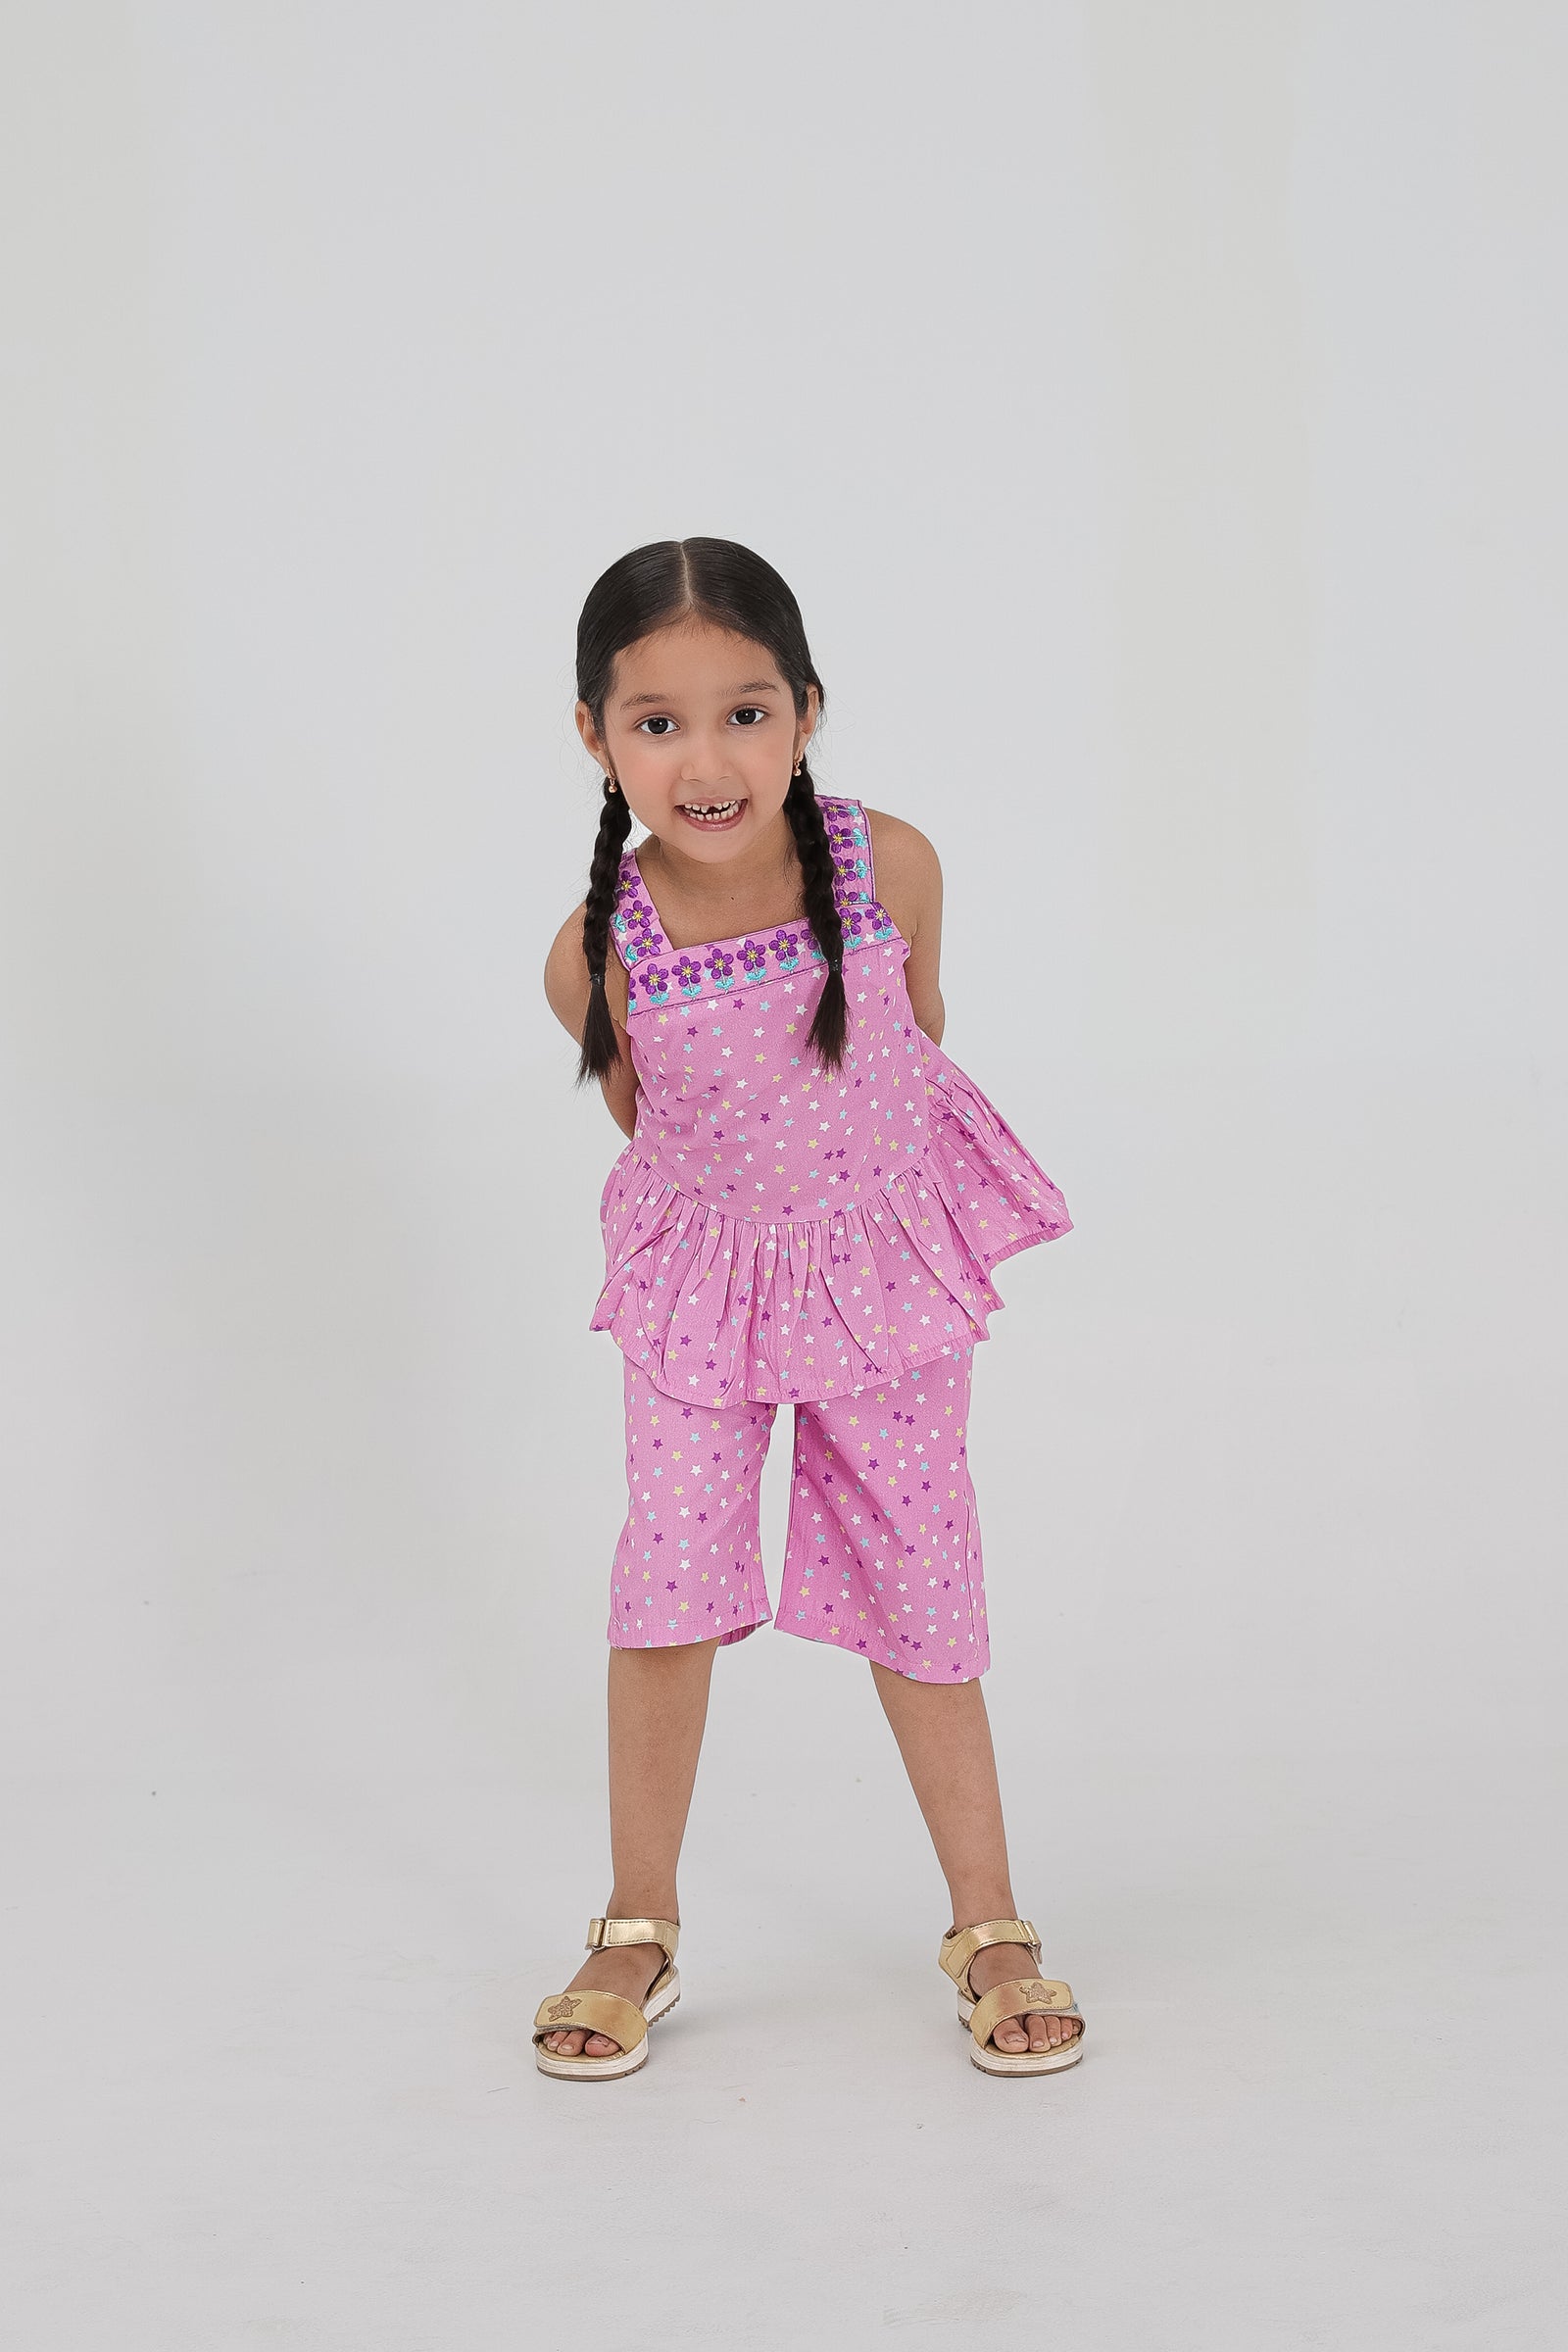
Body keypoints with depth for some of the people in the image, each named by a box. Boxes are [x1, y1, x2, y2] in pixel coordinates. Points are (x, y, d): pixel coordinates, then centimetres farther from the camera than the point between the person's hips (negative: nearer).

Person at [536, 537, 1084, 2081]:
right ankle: (638, 1932, 19)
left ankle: (987, 1924, 23)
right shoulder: (597, 955, -24)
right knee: (668, 1576, -2)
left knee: (917, 1578, 8)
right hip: (701, 1271, 0)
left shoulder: (888, 865, -23)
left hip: (888, 1246, 1)